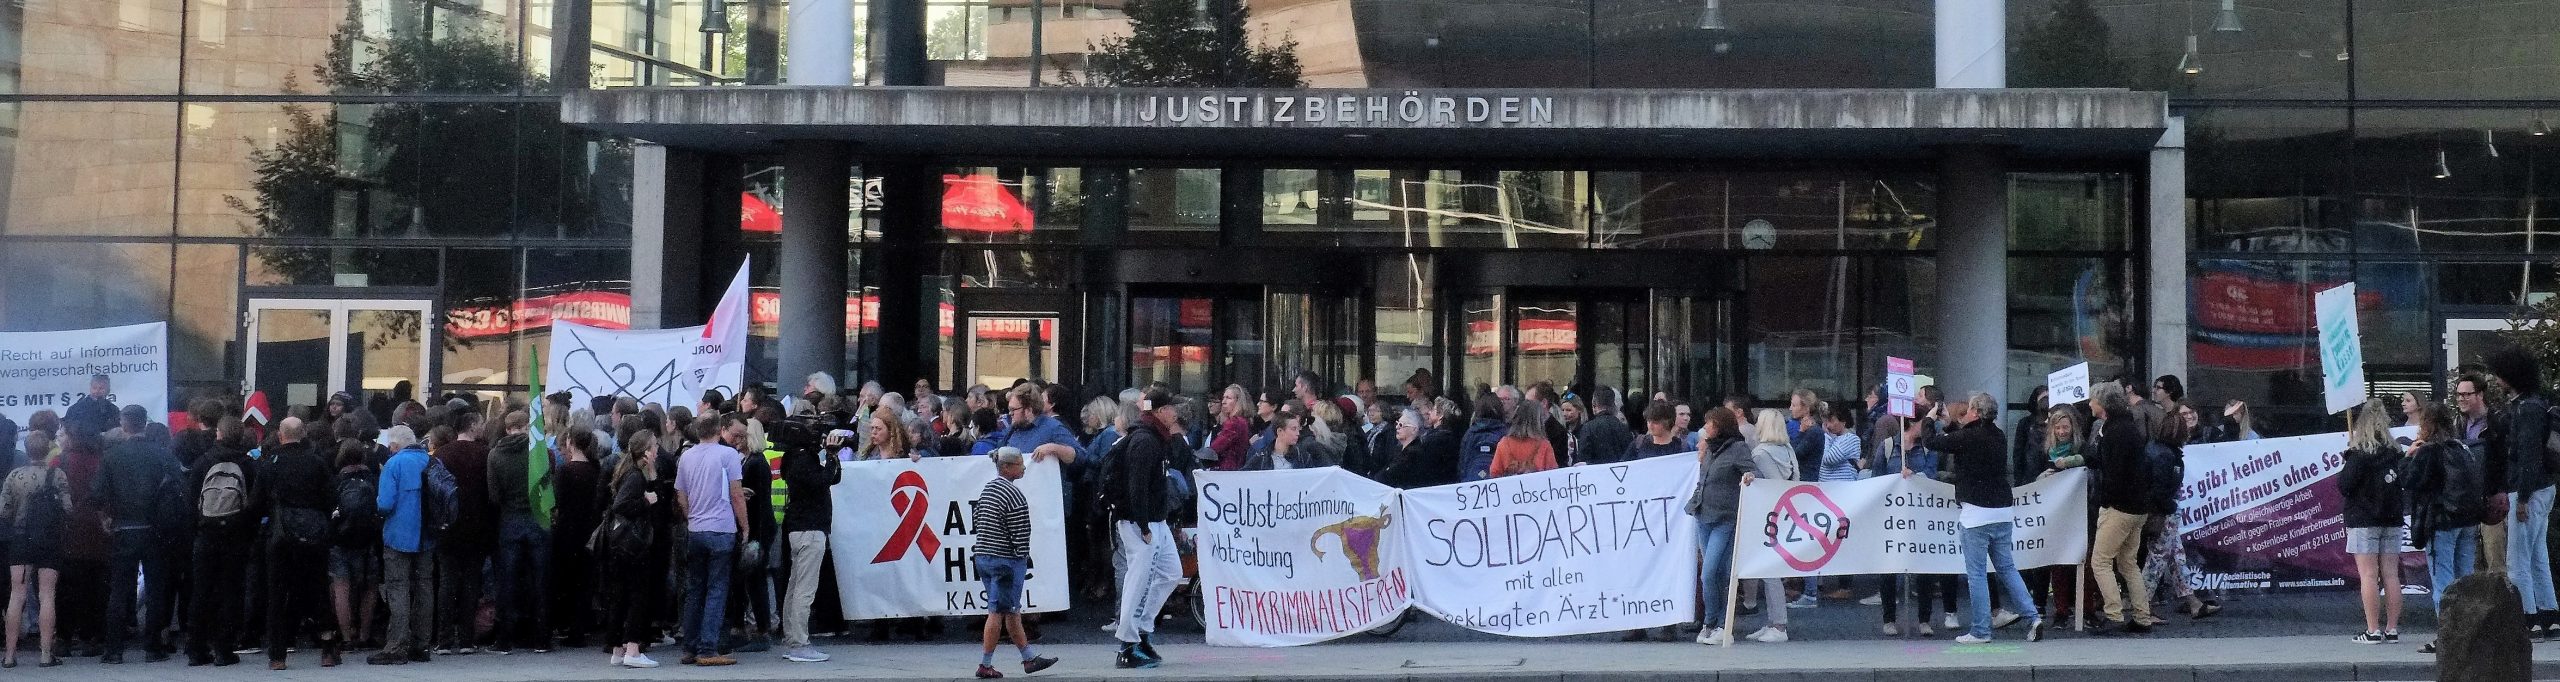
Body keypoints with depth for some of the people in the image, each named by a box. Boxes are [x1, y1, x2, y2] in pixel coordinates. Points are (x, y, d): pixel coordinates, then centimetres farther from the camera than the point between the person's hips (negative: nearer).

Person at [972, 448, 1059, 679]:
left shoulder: (987, 488, 10)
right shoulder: (1014, 496, -17)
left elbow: (976, 515, 17)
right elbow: (1021, 533, -17)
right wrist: (1023, 557, -5)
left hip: (982, 556, 9)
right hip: (1006, 560, -9)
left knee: (1012, 610, 15)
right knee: (998, 612, -3)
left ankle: (1030, 657, 22)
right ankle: (985, 666, 0)